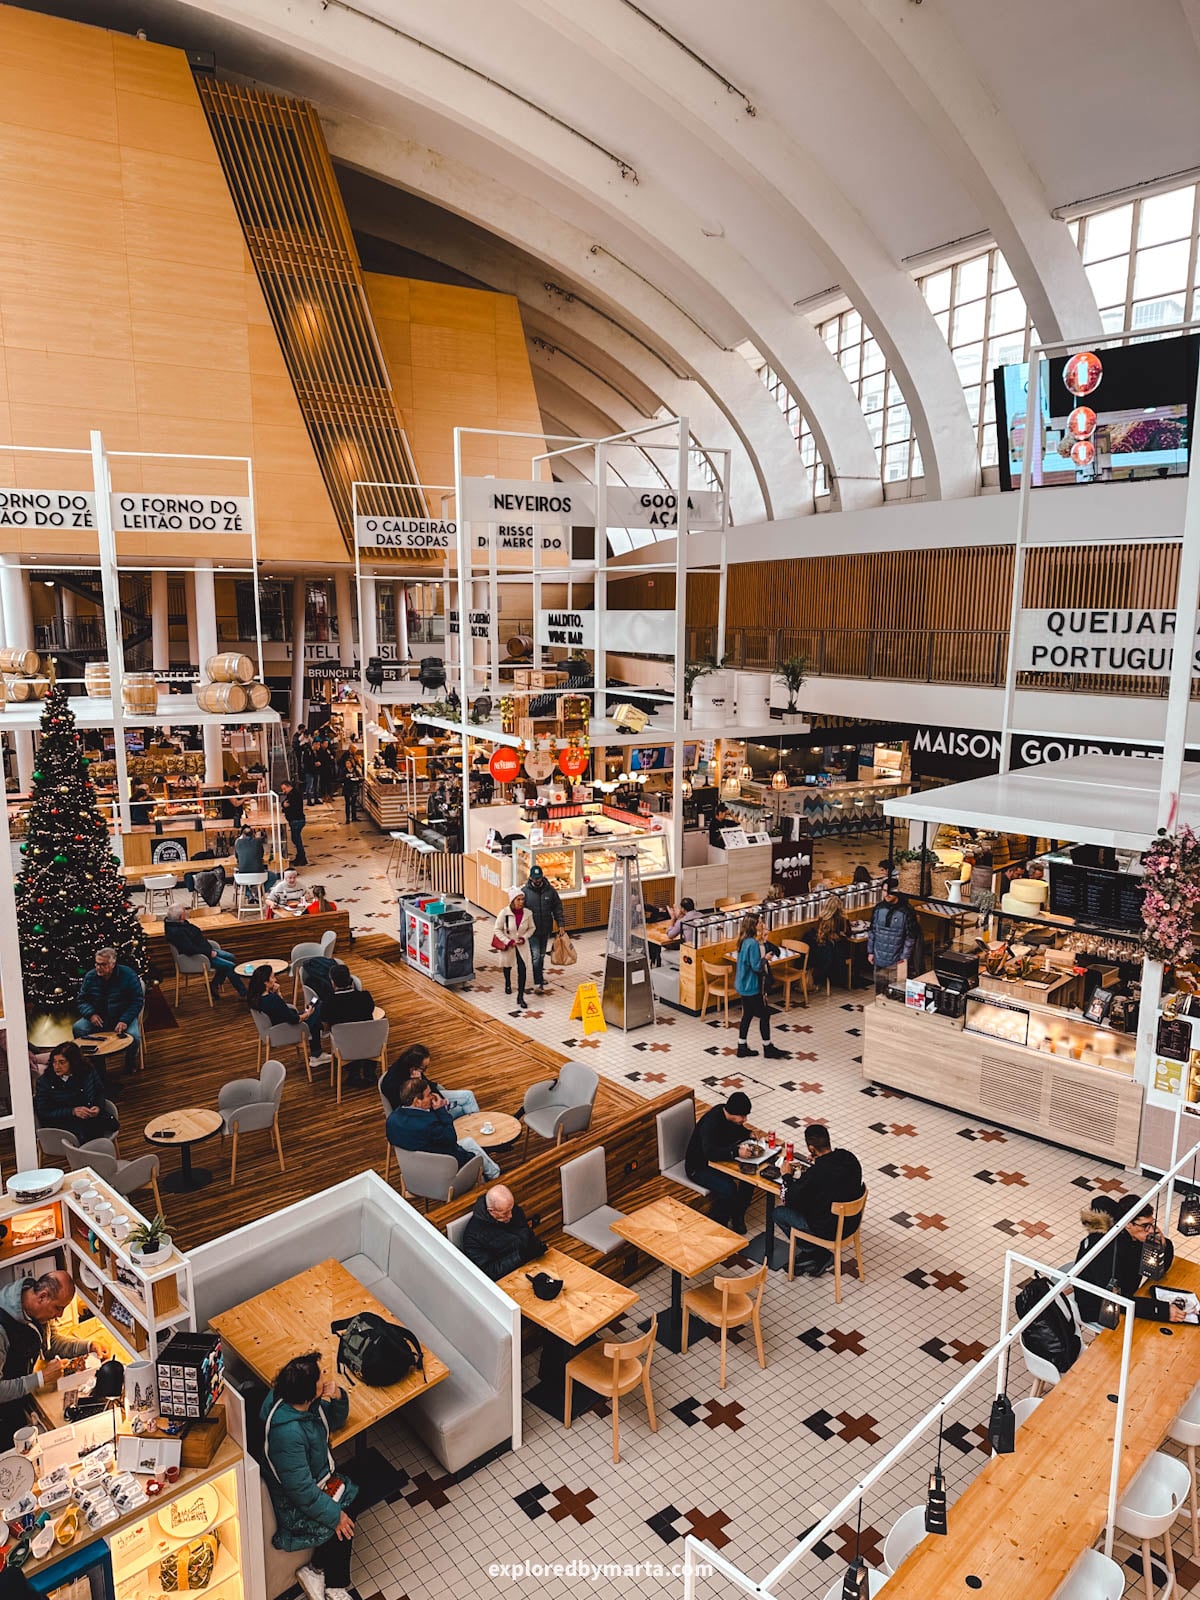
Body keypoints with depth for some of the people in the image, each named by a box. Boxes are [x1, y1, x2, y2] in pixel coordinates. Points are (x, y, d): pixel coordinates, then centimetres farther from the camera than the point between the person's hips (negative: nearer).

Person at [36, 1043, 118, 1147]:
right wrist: (73, 1111, -20)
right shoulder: (44, 1081, -4)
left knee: (110, 1122, -26)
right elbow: (43, 1113, -6)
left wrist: (98, 1107, -7)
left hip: (89, 1114, 3)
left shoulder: (88, 1072, 1)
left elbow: (100, 1092, 17)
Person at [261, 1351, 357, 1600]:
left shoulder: (306, 1402, -12)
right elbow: (301, 1491, -27)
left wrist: (338, 1397, -15)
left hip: (320, 1475, 8)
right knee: (342, 1530, -12)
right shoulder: (287, 1433, -36)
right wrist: (335, 1515, -16)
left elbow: (335, 1421, 7)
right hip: (295, 1503, -8)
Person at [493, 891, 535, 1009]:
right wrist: (508, 942, -19)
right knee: (508, 966, 23)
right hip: (507, 945, -1)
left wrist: (524, 938, -14)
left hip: (521, 945, 1)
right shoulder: (504, 913, -21)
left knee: (522, 969, -10)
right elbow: (497, 930, -13)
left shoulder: (527, 913, -13)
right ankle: (508, 984, 54)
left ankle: (520, 997, -4)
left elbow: (531, 928, 2)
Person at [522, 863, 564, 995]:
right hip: (532, 930, -3)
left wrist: (560, 924, 0)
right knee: (536, 956, -9)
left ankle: (540, 973, 37)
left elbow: (557, 908, 5)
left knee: (542, 955, 18)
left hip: (546, 930, 3)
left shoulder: (550, 890, -2)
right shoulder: (525, 891, -9)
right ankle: (538, 983, -10)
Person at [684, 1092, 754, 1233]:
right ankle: (718, 1224, -6)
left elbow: (739, 1131, 12)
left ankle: (738, 1216, 7)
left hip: (721, 1158, 8)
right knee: (728, 1188, -29)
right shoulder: (711, 1122, -32)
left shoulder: (731, 1117, -8)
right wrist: (737, 1152, -48)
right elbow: (710, 1153, -43)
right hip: (699, 1167, -8)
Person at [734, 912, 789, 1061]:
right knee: (765, 1014, 5)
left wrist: (762, 945, 3)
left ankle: (742, 1047, 22)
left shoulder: (744, 941, 5)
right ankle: (768, 1049, 16)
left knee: (747, 1015, 16)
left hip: (744, 986, 9)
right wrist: (764, 956, -11)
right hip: (752, 987, -9)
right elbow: (757, 967, -25)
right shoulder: (753, 944, -25)